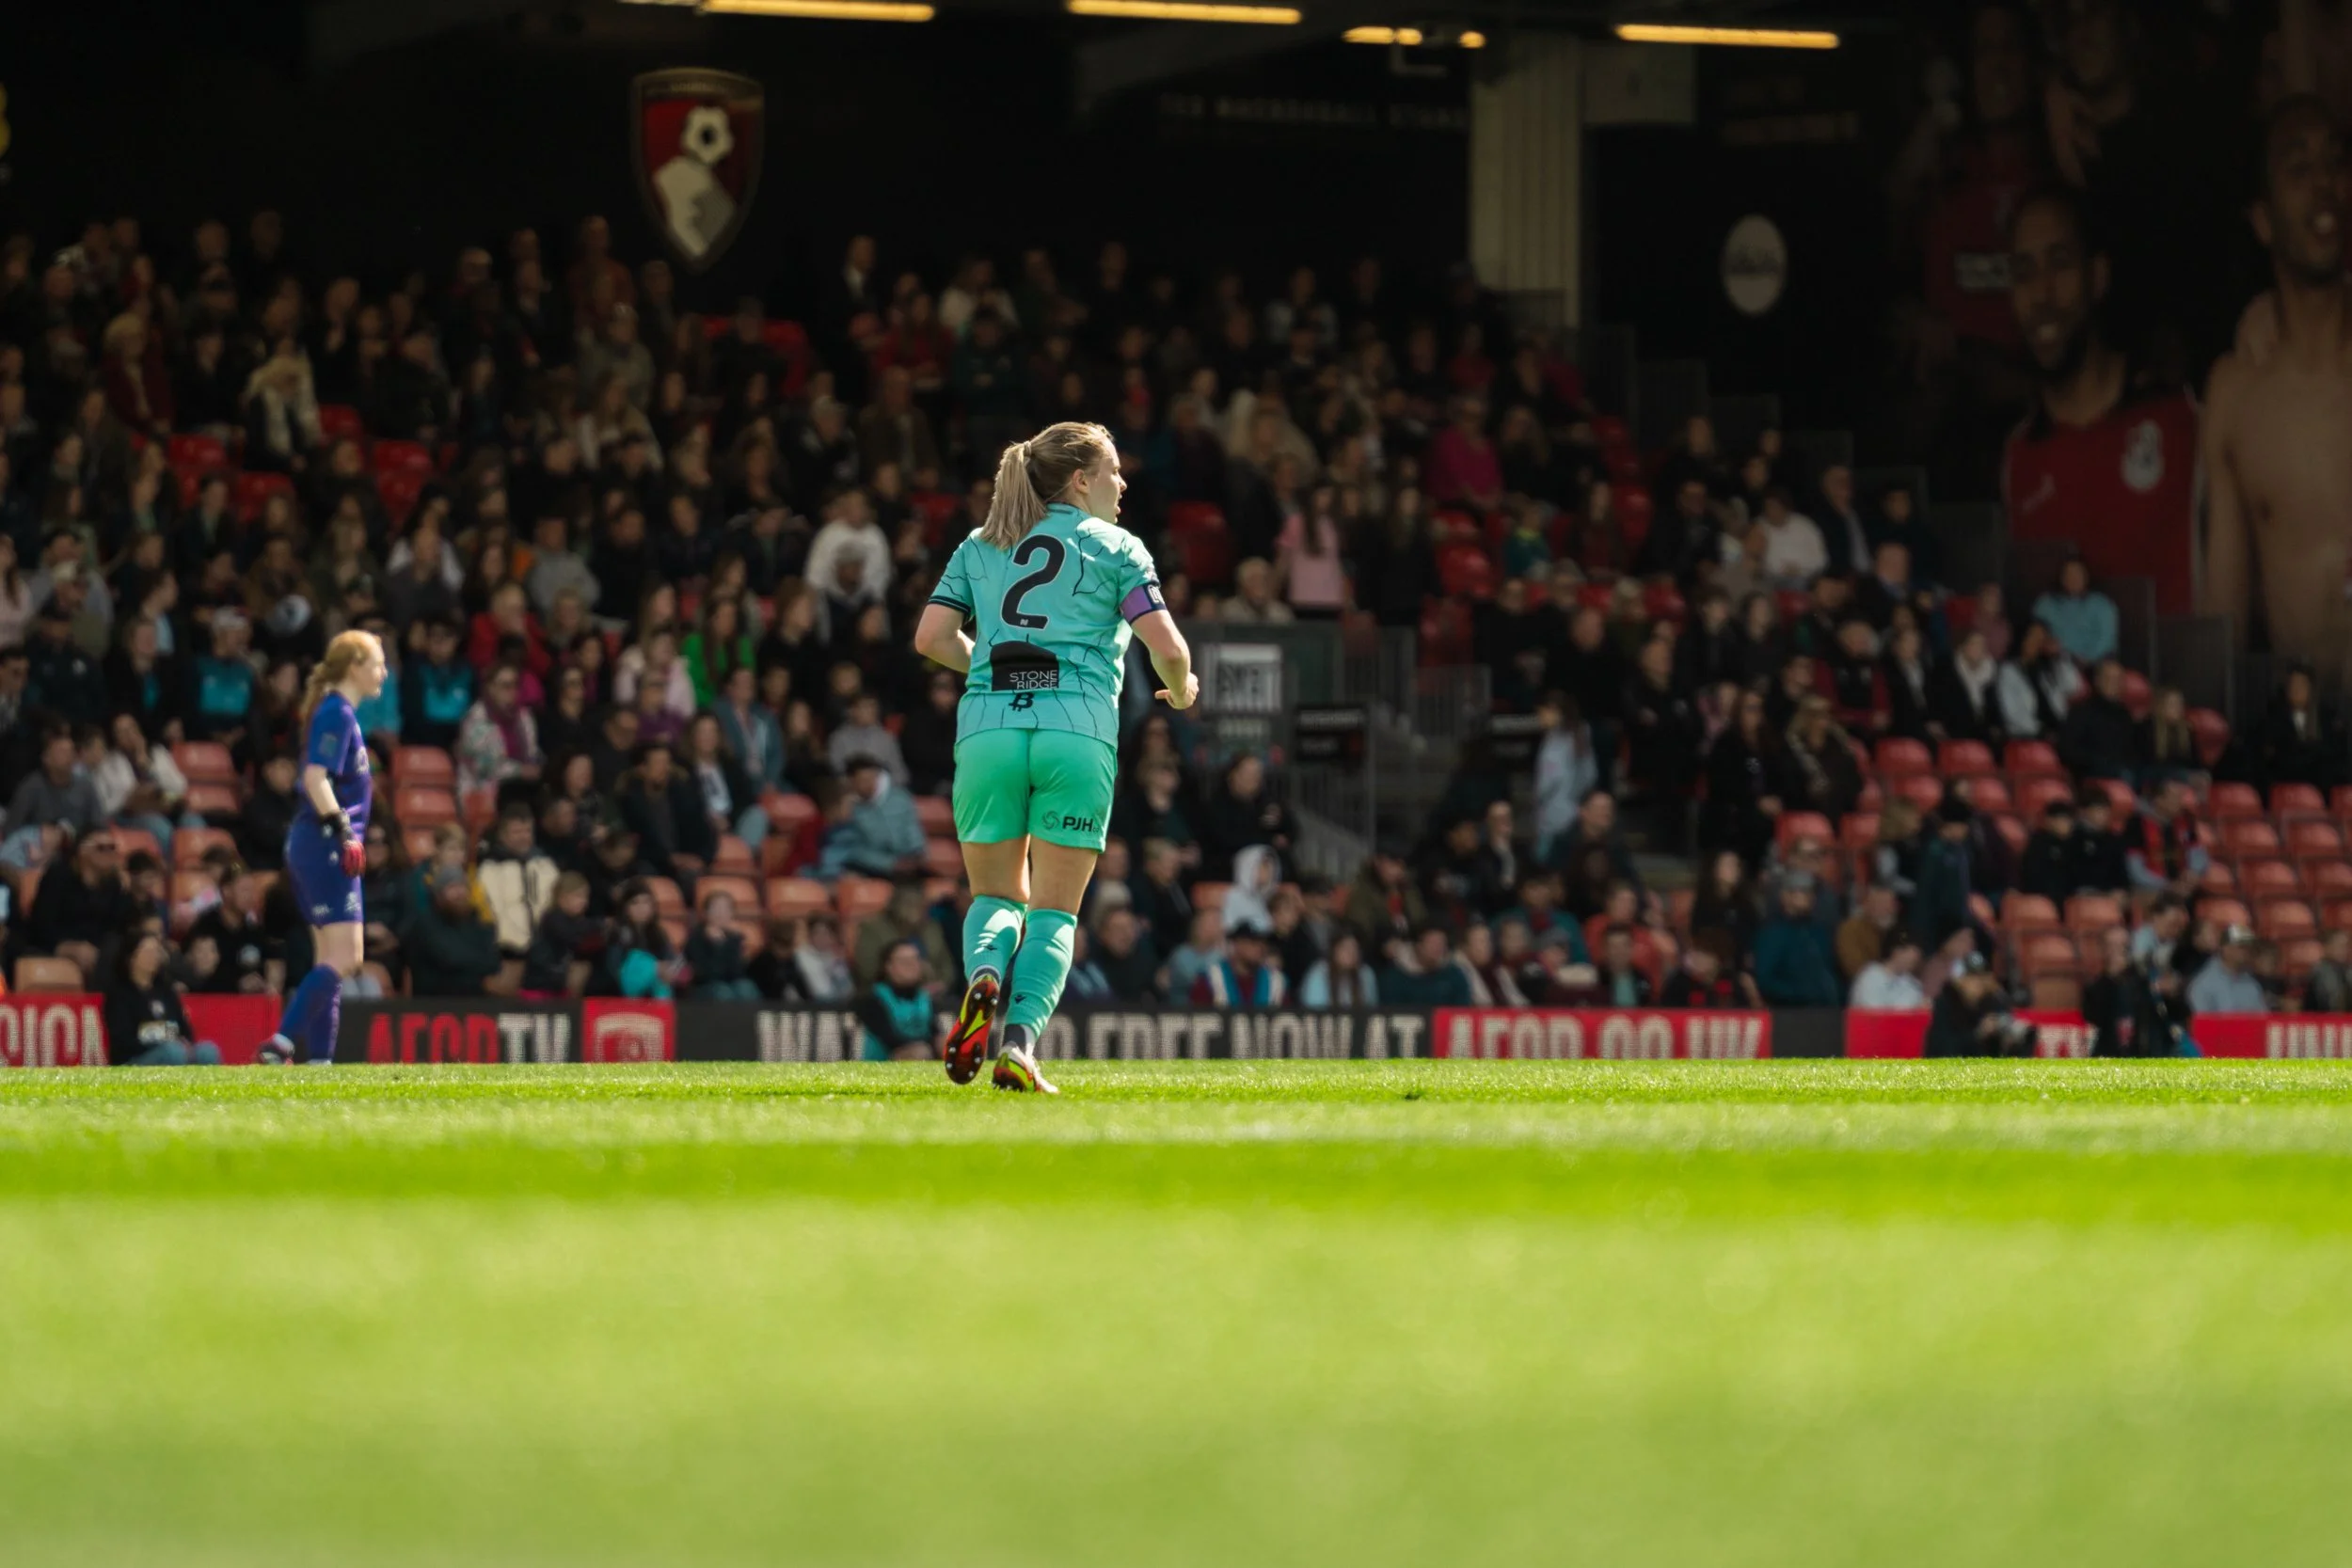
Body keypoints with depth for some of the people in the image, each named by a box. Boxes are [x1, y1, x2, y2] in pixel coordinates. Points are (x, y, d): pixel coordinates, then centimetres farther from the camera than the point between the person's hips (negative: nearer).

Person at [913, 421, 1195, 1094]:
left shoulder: (980, 546, 17)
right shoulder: (1115, 547, 8)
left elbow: (931, 637, 9)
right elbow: (1167, 647, -2)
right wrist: (1182, 689, 20)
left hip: (987, 728, 2)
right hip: (1078, 733, -2)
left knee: (996, 896, 17)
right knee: (1053, 910, 5)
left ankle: (983, 977, -16)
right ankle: (1019, 1042, -15)